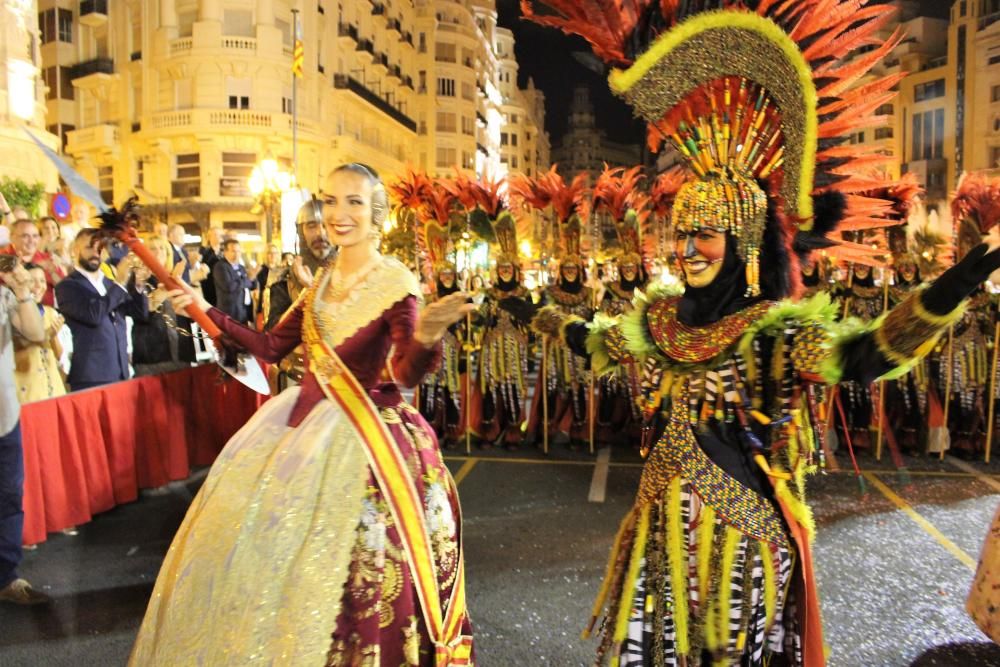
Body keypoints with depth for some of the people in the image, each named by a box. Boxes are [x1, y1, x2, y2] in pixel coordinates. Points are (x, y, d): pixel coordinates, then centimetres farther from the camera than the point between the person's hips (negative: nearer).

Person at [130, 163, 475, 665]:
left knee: (334, 567, -2)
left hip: (361, 434, -8)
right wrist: (207, 311, 12)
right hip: (305, 418, 8)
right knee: (266, 539, 19)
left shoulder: (396, 284, -13)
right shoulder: (323, 281, 8)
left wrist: (426, 340, -45)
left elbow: (408, 374, -24)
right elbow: (272, 347, 13)